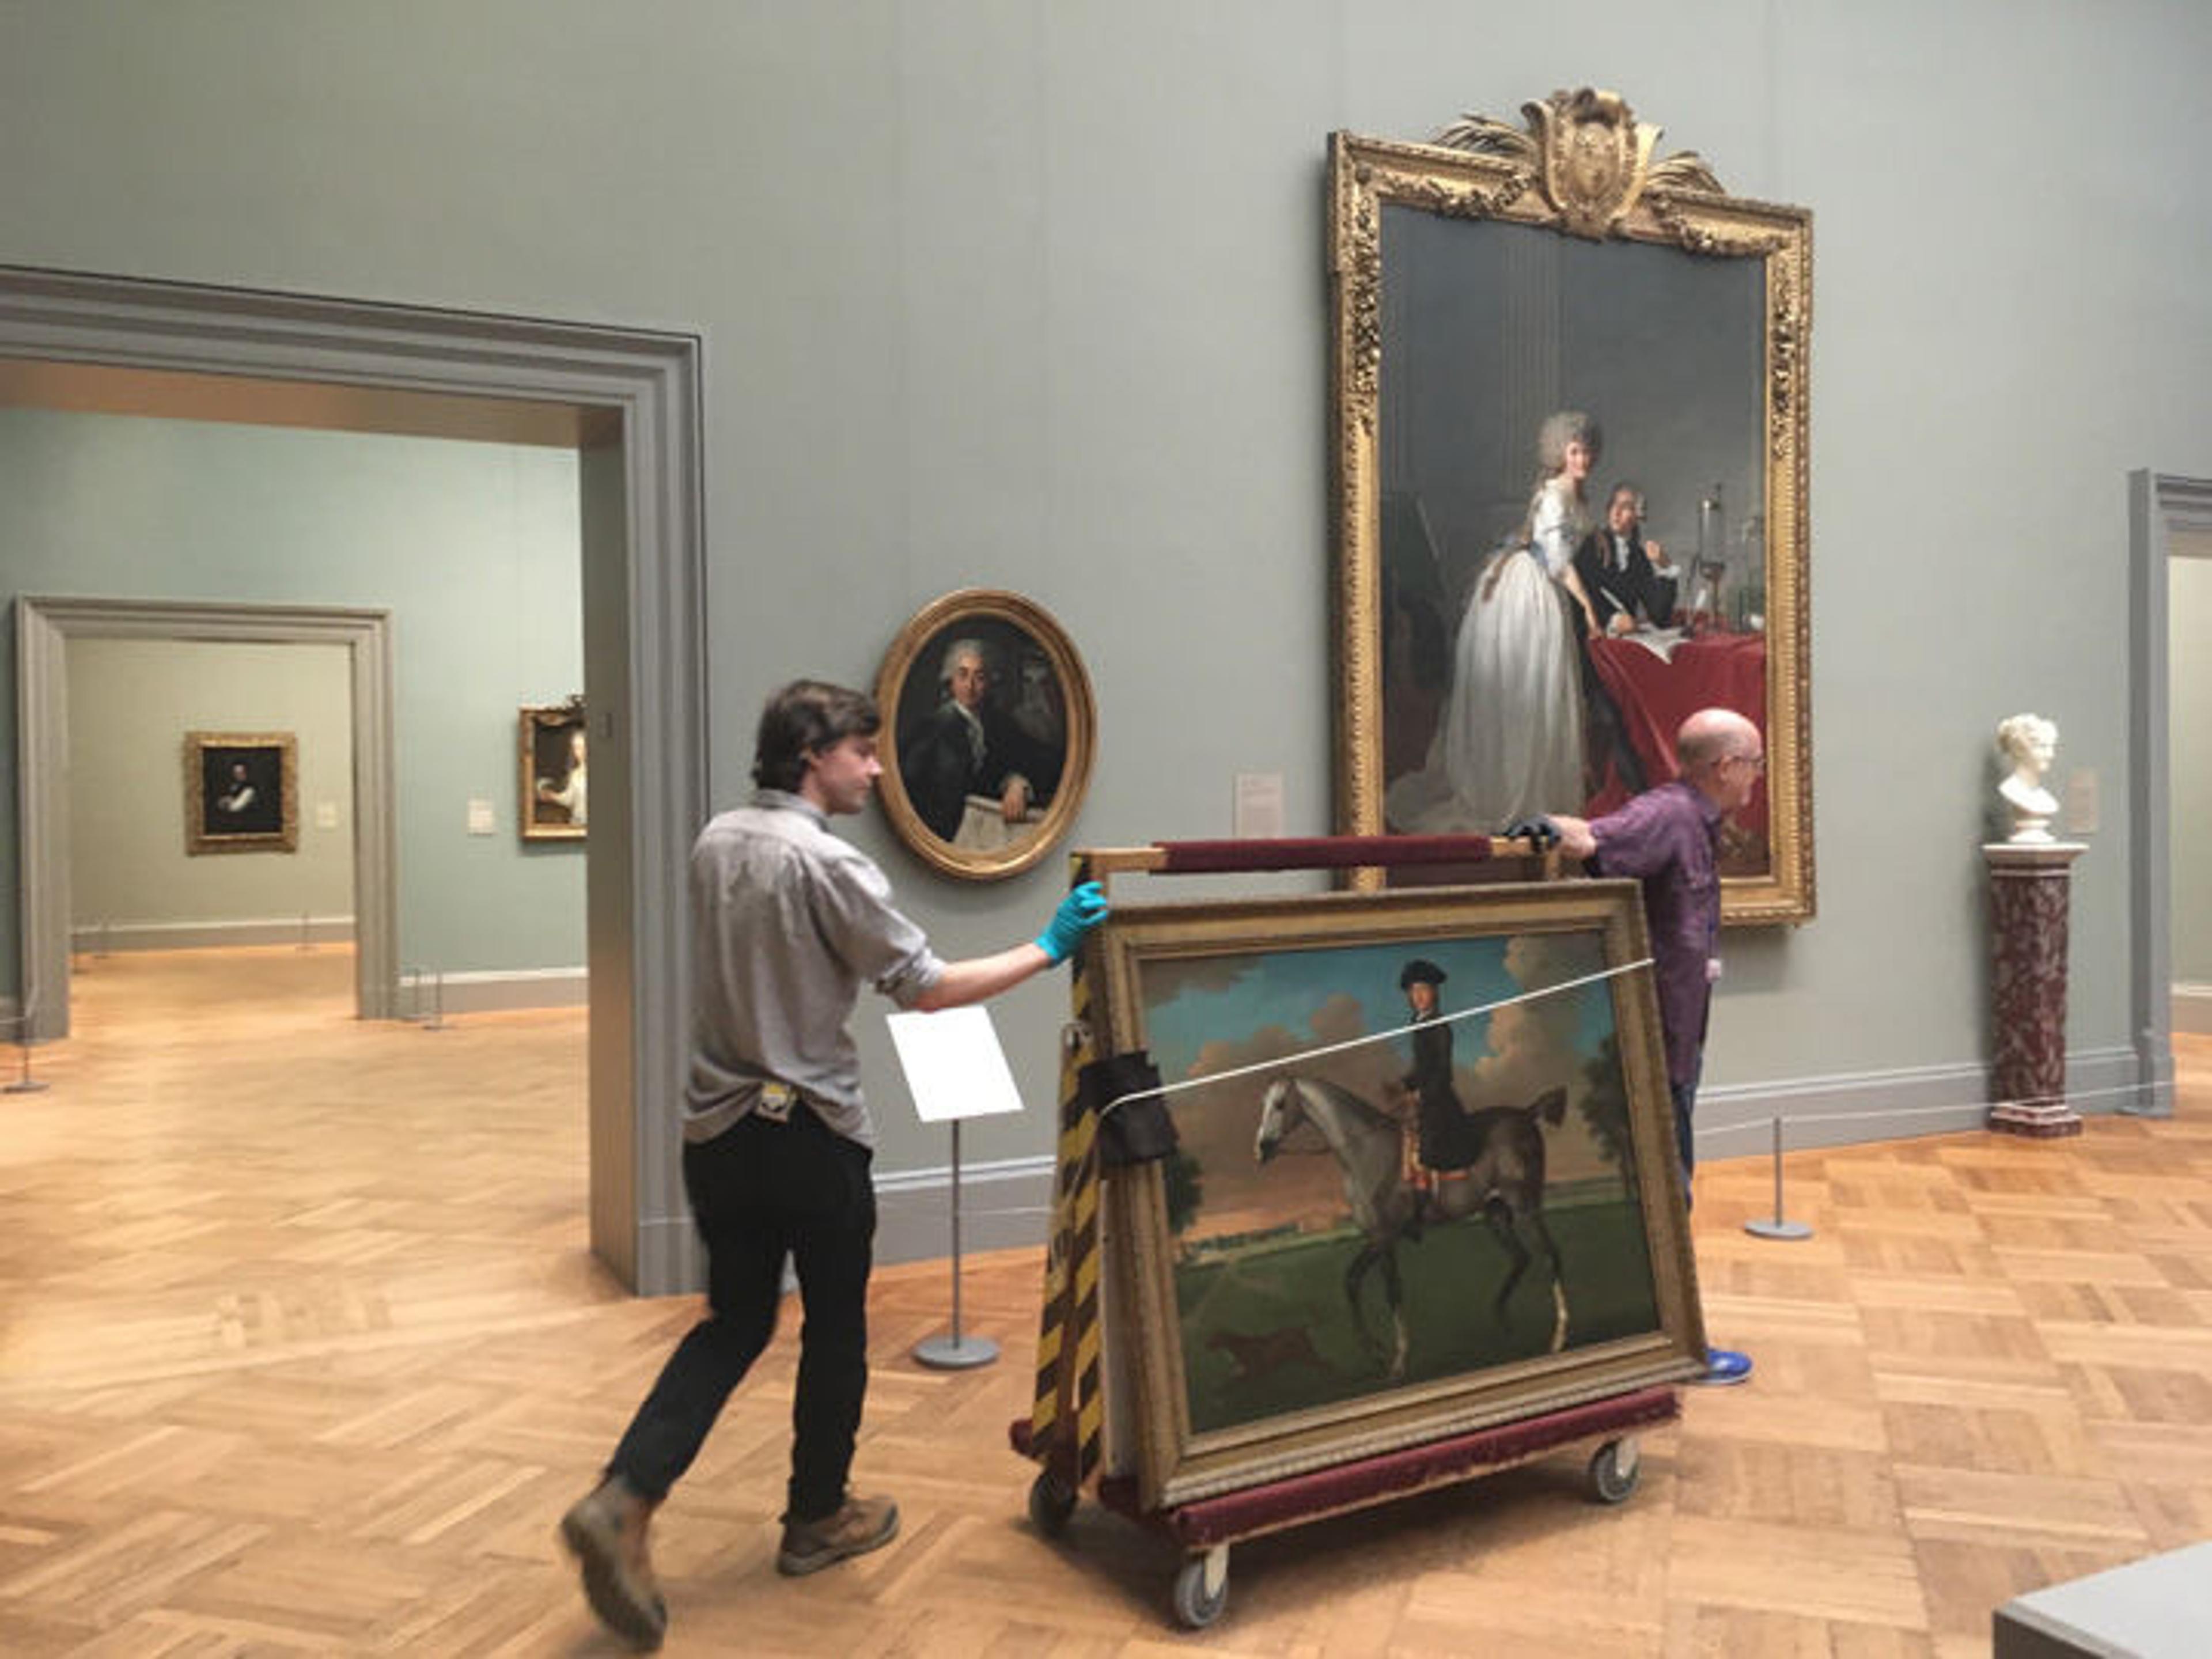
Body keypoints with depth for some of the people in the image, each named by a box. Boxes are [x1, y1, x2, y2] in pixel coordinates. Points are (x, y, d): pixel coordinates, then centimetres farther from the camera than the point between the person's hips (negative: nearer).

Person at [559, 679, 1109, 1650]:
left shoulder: (715, 844, 5)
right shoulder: (827, 864, -18)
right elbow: (927, 989, -16)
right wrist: (1046, 951, -9)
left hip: (717, 1127, 7)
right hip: (810, 1135, -6)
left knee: (733, 1323, 16)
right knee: (835, 1329, 13)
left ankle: (624, 1498, 2)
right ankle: (817, 1521, 27)